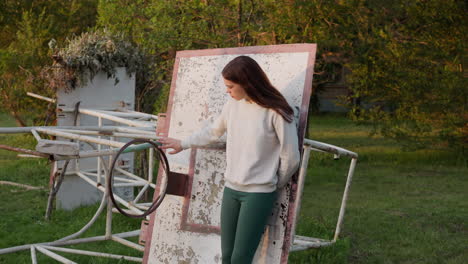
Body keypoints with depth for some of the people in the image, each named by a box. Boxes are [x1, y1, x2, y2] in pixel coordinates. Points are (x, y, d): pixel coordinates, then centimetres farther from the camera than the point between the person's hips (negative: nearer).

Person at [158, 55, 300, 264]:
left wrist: (275, 185, 6)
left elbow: (291, 158, -7)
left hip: (259, 193, -6)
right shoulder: (232, 105, 5)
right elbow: (212, 132, 23)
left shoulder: (276, 113, -14)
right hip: (230, 189, 6)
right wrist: (183, 144, 30)